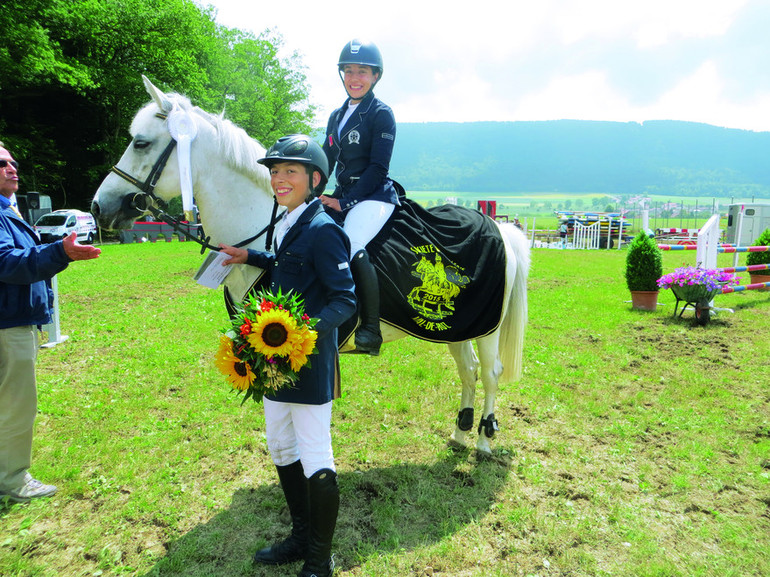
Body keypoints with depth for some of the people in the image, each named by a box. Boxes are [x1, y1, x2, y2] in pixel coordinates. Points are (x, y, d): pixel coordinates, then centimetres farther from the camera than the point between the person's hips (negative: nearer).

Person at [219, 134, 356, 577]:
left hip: (310, 364, -10)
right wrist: (251, 257, 25)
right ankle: (301, 538, 40)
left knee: (315, 462, 2)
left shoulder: (321, 229, -17)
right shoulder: (289, 225, 10)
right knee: (281, 449, 21)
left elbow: (345, 300, -21)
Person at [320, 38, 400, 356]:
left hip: (373, 197, -8)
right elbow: (325, 162, 18)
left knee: (350, 245, -32)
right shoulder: (337, 116, 18)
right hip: (342, 197, 8)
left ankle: (371, 330, -25)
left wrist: (345, 202, -15)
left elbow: (377, 168, -10)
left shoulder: (381, 114, -3)